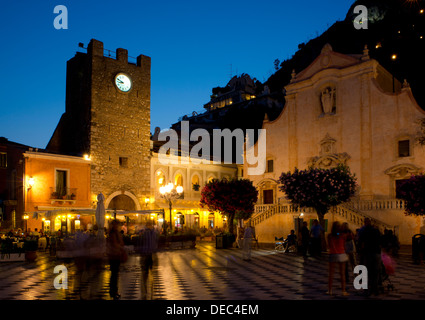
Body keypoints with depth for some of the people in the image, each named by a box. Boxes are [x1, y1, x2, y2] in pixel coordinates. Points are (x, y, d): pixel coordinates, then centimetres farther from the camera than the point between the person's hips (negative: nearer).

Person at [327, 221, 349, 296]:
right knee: (342, 274, 7)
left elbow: (329, 246, -1)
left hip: (333, 255, 0)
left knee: (331, 274, 8)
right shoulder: (343, 235, -5)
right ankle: (343, 291, 10)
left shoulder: (329, 236, -6)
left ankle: (329, 290, 11)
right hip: (341, 255, 0)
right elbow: (344, 246, 3)